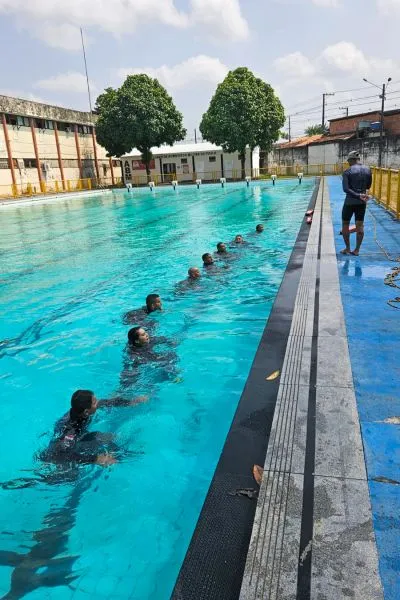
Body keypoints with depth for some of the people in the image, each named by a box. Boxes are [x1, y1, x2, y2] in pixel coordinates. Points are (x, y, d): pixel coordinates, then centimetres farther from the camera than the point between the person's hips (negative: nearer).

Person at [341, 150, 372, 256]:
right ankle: (357, 250, 13)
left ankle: (347, 248, 14)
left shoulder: (348, 172, -11)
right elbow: (368, 186, 12)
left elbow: (345, 189, -21)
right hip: (362, 202, 4)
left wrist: (358, 196, -21)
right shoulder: (368, 170, 2)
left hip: (350, 201, -4)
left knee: (345, 224, 11)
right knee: (360, 225, 8)